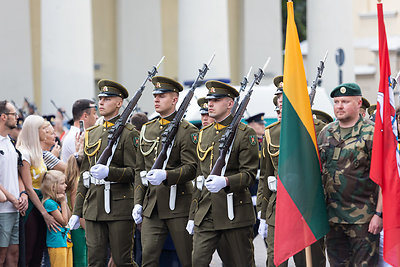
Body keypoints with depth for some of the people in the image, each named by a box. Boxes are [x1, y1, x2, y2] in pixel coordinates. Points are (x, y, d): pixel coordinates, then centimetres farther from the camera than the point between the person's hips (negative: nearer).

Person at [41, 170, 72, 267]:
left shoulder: (59, 201, 12)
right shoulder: (49, 203, -15)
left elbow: (70, 218, 14)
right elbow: (64, 221, -14)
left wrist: (64, 201, 7)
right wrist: (63, 202, -8)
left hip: (67, 241, 9)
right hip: (57, 243, -9)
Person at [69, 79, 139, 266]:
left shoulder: (129, 134, -3)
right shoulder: (92, 134, 16)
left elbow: (134, 172, -8)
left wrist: (109, 172, -25)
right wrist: (77, 212, 16)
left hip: (119, 207, -6)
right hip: (93, 209, 6)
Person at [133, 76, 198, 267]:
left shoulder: (187, 131, -5)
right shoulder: (147, 130, 15)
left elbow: (191, 168, -12)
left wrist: (166, 175, -28)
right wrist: (138, 202, 10)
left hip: (178, 203, -5)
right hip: (152, 205, 5)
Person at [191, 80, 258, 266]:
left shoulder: (244, 134, -4)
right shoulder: (204, 134, 16)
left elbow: (249, 174, -10)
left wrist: (225, 181, -29)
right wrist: (192, 214, 18)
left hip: (234, 212, -5)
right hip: (205, 213, 5)